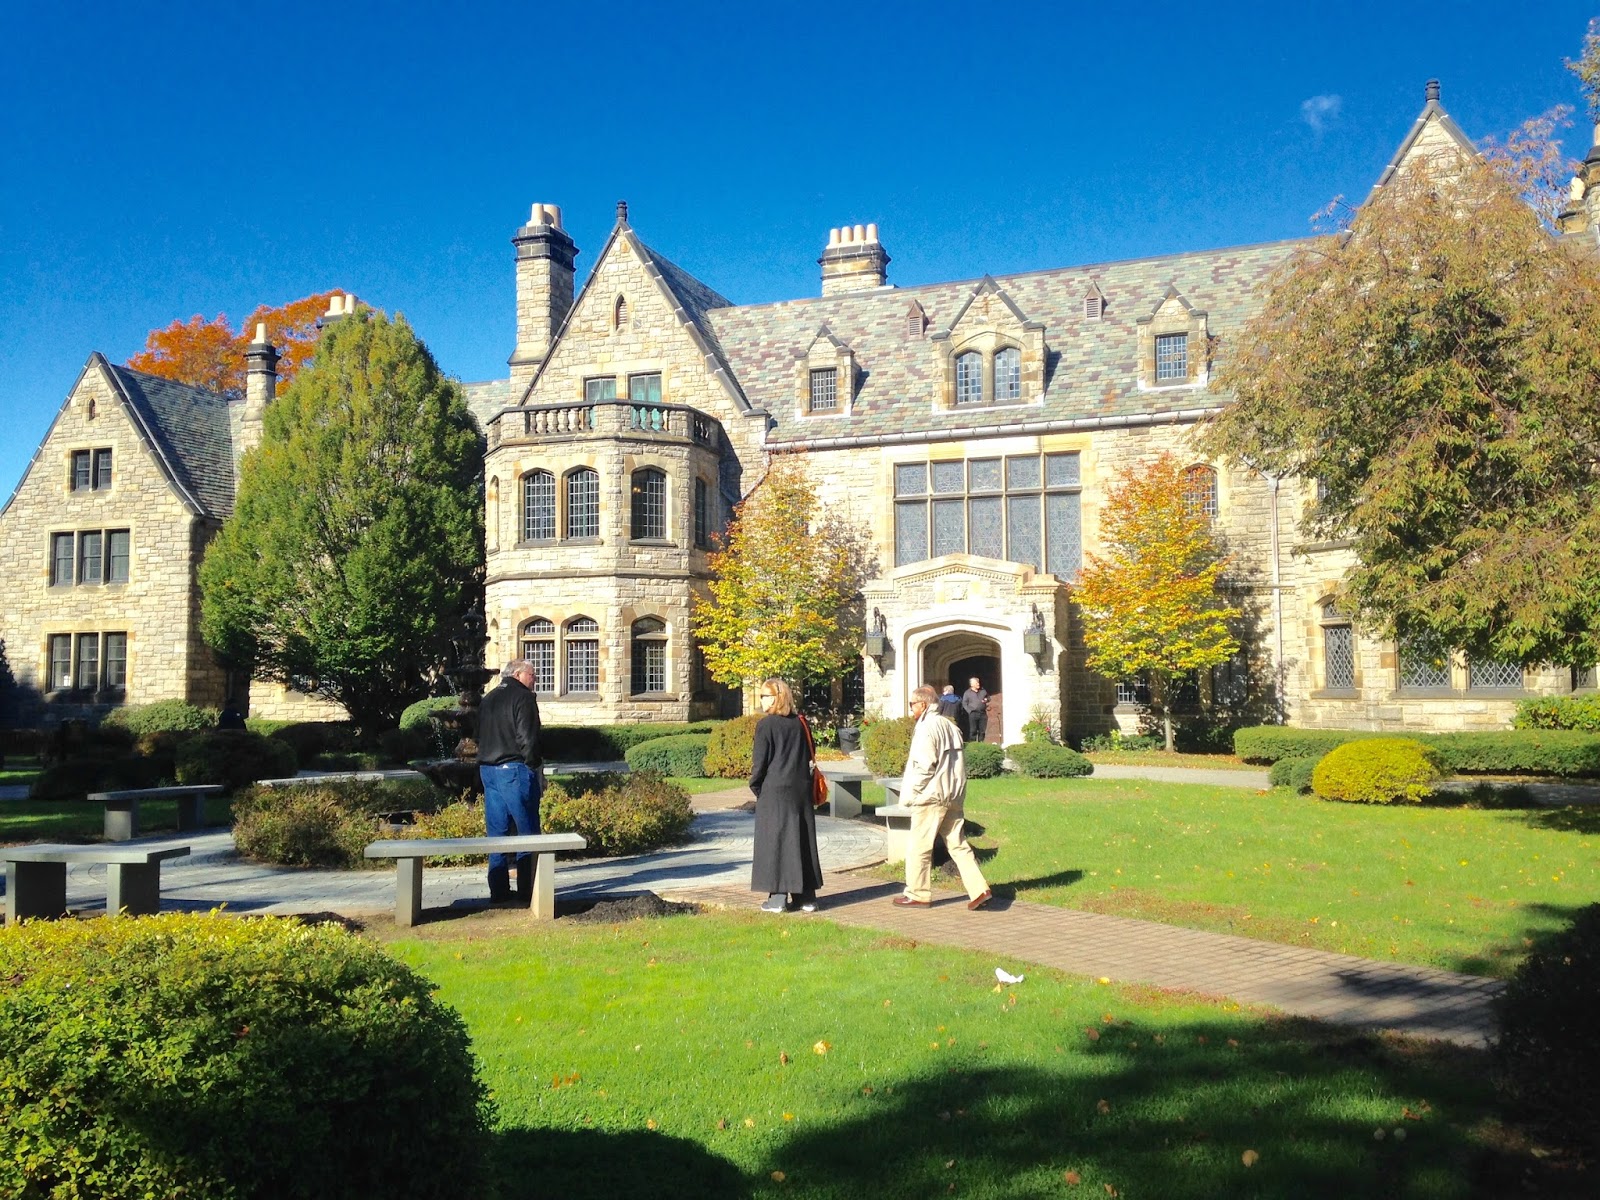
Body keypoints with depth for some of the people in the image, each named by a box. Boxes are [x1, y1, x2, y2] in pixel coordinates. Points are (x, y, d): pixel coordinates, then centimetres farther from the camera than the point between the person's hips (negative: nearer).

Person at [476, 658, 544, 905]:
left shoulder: (488, 700, 18)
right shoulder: (523, 698, -8)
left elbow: (479, 737, 18)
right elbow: (527, 738, -15)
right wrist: (535, 765, -5)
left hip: (488, 770, 8)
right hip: (515, 771, -8)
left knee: (497, 832, 9)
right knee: (527, 831, -1)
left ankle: (498, 891, 11)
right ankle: (526, 891, -1)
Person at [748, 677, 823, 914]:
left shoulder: (766, 724, -10)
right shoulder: (800, 723, 8)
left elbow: (760, 760, -9)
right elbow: (809, 756, 13)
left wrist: (756, 787, 3)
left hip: (774, 790, -5)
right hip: (801, 790, 6)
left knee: (775, 841, 0)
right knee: (802, 841, 10)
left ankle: (778, 897, 0)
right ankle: (806, 896, 14)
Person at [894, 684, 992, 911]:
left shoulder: (926, 728, -13)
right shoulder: (950, 726, 14)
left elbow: (924, 766, -18)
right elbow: (961, 762, 16)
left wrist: (910, 794, -9)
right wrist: (956, 789, 19)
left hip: (931, 797, -9)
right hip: (953, 797, 9)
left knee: (918, 847, 3)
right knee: (958, 844, 10)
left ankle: (917, 894, 10)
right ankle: (979, 890, 2)